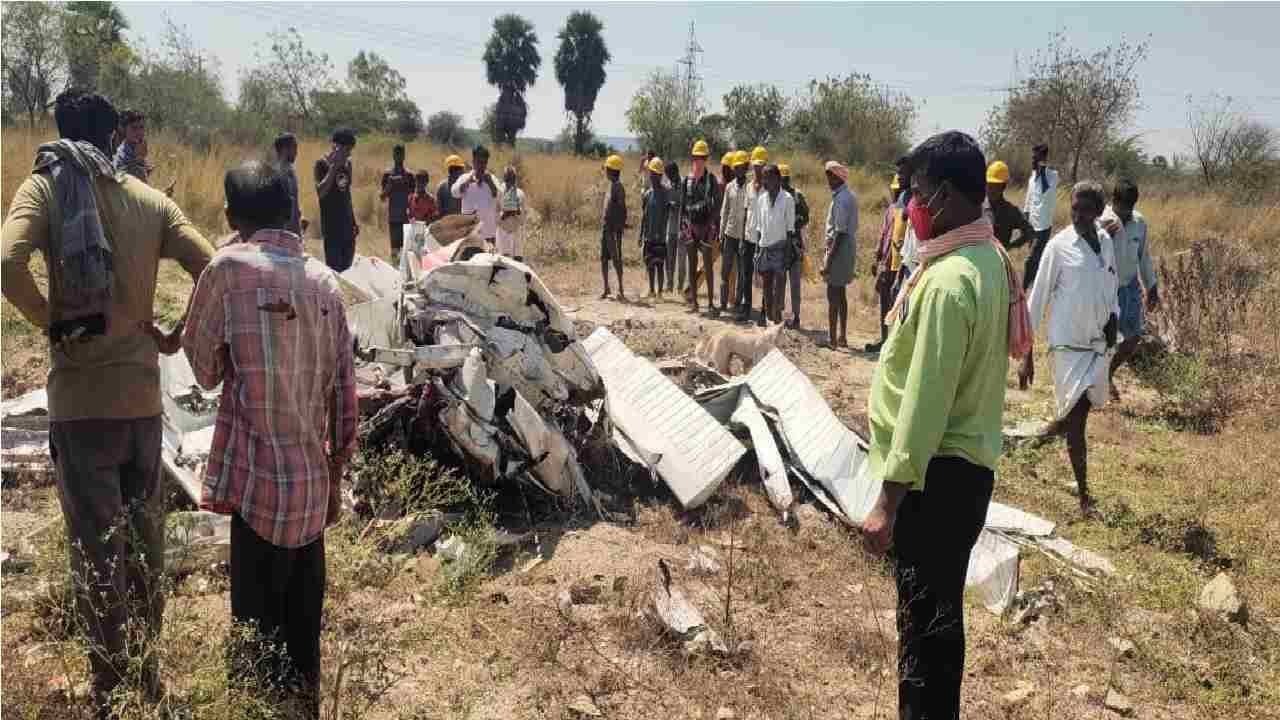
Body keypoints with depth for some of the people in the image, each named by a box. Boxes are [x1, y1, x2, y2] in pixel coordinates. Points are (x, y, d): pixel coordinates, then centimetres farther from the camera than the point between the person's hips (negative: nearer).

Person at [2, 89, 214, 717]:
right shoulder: (150, 198, 6)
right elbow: (209, 269, -3)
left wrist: (51, 323, -4)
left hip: (82, 394, -3)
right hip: (144, 389, 3)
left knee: (97, 544, 4)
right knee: (145, 533, 15)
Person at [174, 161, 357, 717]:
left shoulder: (229, 268, -8)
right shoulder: (325, 280, 6)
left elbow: (203, 367, 0)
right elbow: (345, 392, 8)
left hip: (262, 479, -5)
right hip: (315, 481, 5)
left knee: (259, 626, 6)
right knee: (303, 620, 19)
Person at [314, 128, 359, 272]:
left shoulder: (347, 163, 12)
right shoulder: (322, 163, -8)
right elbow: (320, 192, -22)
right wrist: (334, 166, -22)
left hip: (347, 225, 7)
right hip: (332, 226, -7)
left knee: (347, 268, 7)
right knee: (334, 267, -10)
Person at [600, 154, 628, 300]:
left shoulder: (618, 187, -12)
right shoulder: (610, 186, 16)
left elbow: (622, 209, -16)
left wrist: (620, 226, -20)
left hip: (614, 228, -9)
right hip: (605, 227, 9)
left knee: (616, 258, -8)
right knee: (603, 258, 12)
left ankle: (620, 289, -6)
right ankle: (606, 288, 21)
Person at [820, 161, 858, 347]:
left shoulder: (841, 199, -17)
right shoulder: (848, 196, 13)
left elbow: (840, 232, -21)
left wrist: (829, 259, -21)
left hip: (839, 249, -10)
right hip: (847, 249, 10)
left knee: (833, 296, -5)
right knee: (841, 294, 14)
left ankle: (832, 338, -1)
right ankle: (842, 337, 20)